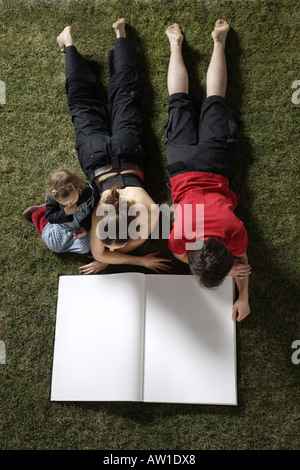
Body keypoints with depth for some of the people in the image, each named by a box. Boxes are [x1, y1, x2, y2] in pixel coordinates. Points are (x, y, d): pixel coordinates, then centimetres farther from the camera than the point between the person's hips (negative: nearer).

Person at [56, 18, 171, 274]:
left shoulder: (150, 212, -37)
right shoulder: (101, 215, -35)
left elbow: (129, 242, -16)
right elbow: (98, 254, -19)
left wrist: (109, 258, -16)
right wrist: (141, 261, -21)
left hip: (127, 152, 1)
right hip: (98, 159, 0)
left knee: (124, 94, 22)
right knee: (84, 103, 24)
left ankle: (121, 33, 42)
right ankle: (70, 42, 44)